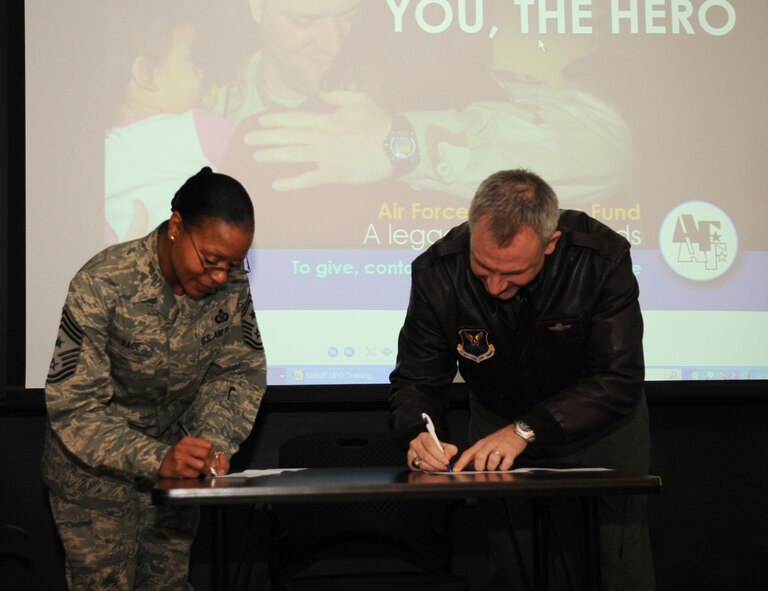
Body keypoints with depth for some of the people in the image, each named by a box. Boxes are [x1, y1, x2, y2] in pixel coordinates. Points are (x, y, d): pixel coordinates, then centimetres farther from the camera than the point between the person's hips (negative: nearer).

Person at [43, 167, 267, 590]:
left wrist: (215, 443, -20)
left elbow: (241, 372, -2)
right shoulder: (103, 285, -28)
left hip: (174, 463, 4)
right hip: (94, 470, -4)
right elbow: (72, 406, -28)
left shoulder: (232, 283, -13)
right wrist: (157, 460, -39)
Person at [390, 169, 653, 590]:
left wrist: (525, 431, -40)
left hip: (599, 427, -1)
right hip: (498, 420, 2)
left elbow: (618, 381, -30)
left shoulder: (602, 257, -30)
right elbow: (417, 380, -15)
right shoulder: (437, 272, -24)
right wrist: (420, 434, -37)